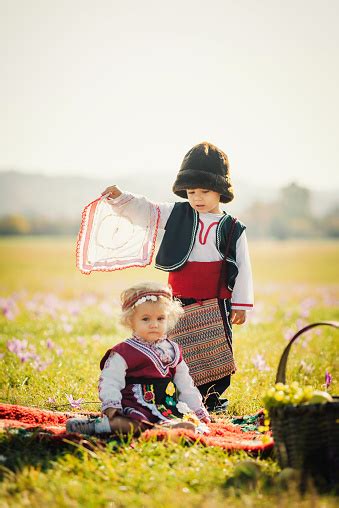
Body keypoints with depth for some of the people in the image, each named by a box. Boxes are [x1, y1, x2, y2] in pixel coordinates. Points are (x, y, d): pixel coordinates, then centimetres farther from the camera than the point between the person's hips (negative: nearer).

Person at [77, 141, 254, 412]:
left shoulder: (233, 229, -1)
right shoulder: (178, 214, 5)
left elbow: (243, 268, 0)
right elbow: (144, 211, -1)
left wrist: (241, 305, -2)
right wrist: (119, 198, -18)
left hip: (217, 303, -2)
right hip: (182, 301, 2)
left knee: (217, 350, 3)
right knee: (184, 351, 6)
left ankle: (214, 395, 19)